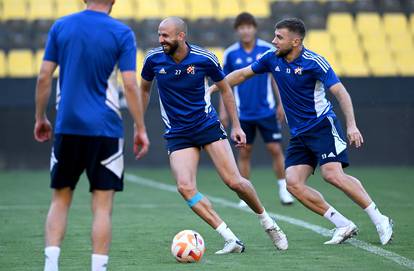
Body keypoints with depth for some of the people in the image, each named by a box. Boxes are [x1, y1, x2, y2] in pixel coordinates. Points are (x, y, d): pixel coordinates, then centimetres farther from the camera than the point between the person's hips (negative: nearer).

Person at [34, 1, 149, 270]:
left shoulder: (61, 26, 4)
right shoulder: (122, 33, -3)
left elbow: (44, 76, 3)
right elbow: (130, 85, -8)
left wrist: (40, 118, 13)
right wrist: (141, 130, -2)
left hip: (67, 127, 3)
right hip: (105, 128, -2)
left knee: (60, 200, 13)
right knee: (103, 206, 1)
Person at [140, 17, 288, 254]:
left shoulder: (204, 58, -11)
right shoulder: (154, 59, -6)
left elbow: (225, 89, 5)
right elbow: (144, 89, 13)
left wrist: (236, 126, 4)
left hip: (208, 125, -1)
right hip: (177, 134, 2)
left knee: (234, 182, -11)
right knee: (185, 187, -20)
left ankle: (267, 222, 18)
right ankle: (231, 240, -16)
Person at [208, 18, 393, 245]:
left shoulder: (314, 62, -13)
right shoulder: (272, 59, 5)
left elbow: (340, 92, -17)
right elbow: (242, 74, 19)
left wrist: (351, 125, -28)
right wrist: (212, 88, 16)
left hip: (323, 126, -7)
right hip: (298, 134, 7)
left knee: (332, 174, -24)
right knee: (293, 183, -10)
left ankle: (380, 221, -13)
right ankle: (343, 226, -5)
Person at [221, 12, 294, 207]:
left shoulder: (268, 50, -4)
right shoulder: (230, 54, -3)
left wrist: (281, 104, 1)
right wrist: (223, 111, 2)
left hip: (267, 110, 0)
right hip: (243, 114, 0)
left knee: (275, 149, -2)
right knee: (244, 152, 3)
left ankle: (284, 189, 12)